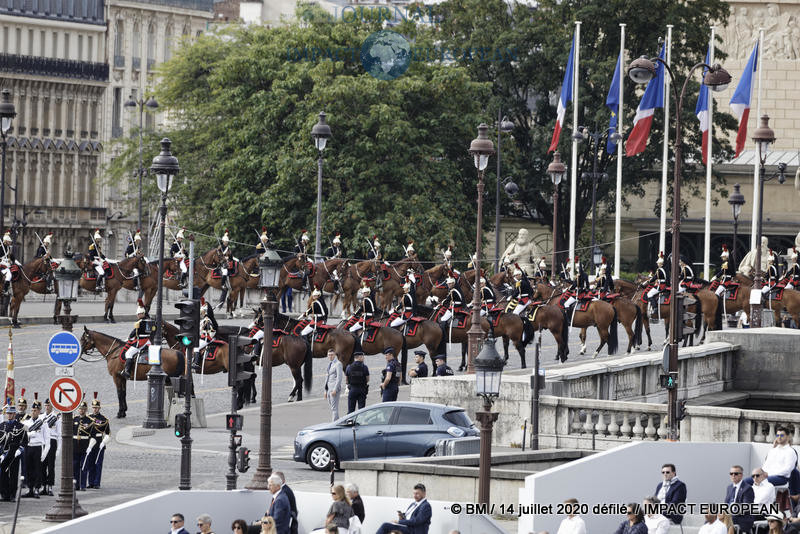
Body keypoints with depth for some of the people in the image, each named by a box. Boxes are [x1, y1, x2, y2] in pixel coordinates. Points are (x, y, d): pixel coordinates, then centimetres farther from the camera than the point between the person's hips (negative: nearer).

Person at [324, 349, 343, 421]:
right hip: (329, 388, 9)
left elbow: (339, 378, -16)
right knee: (331, 408, 10)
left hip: (335, 388, -9)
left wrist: (335, 390, -21)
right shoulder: (330, 364, 17)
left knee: (334, 408, -11)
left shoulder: (338, 364, -9)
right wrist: (326, 390, 20)